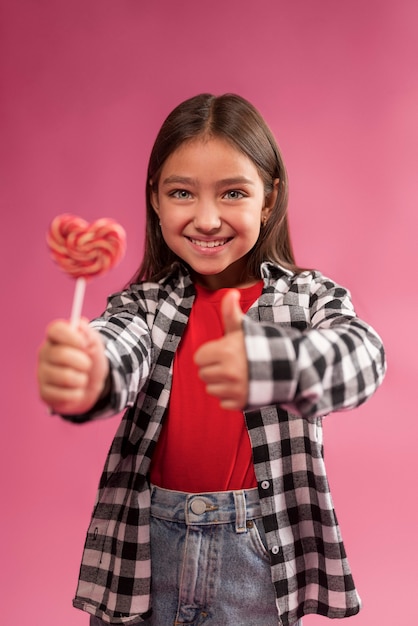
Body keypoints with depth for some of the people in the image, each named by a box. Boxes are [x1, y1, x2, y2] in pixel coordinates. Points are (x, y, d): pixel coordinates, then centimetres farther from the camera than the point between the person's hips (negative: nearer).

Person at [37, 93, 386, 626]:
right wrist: (84, 379, -46)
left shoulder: (309, 296, -4)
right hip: (146, 544, 2)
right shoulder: (145, 302, 0)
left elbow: (361, 354, -24)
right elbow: (118, 347, -21)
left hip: (262, 552, -1)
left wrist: (270, 362, -46)